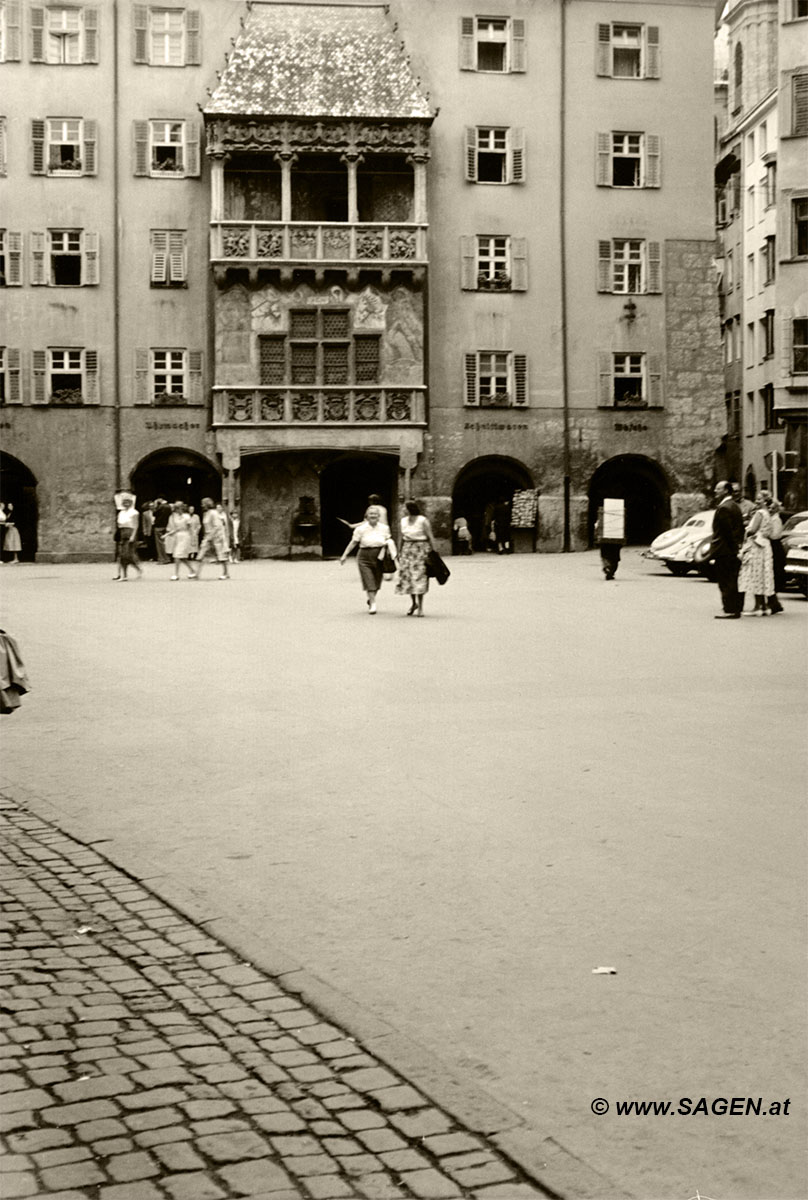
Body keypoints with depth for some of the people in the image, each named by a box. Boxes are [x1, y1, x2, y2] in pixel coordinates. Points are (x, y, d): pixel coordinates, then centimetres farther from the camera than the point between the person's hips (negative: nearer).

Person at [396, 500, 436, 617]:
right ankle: (413, 603, 20)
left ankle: (420, 606, 0)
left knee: (419, 577, -6)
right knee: (407, 576, 3)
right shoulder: (403, 521, 9)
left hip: (421, 549, -5)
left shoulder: (422, 521, -7)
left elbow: (430, 537, -6)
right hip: (407, 549, 5)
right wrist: (399, 552, 15)